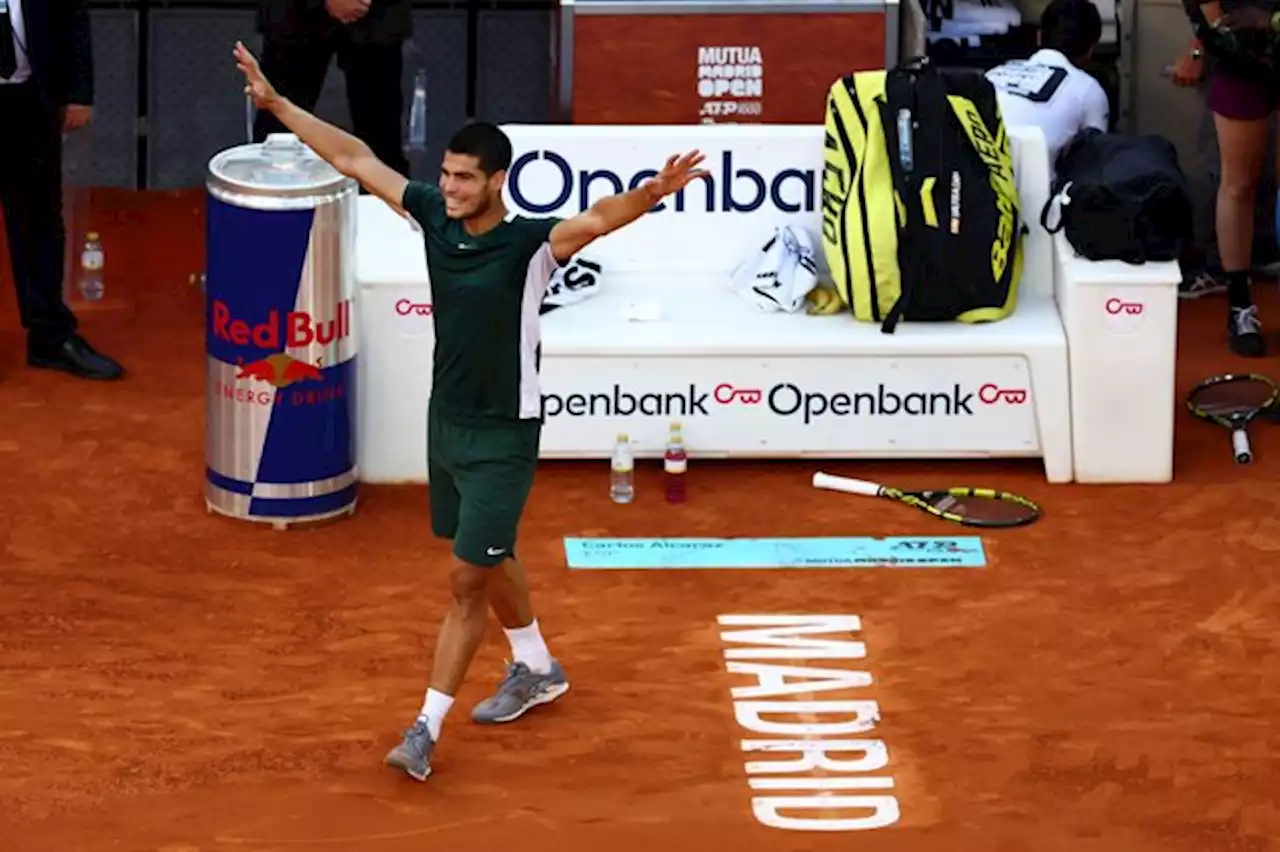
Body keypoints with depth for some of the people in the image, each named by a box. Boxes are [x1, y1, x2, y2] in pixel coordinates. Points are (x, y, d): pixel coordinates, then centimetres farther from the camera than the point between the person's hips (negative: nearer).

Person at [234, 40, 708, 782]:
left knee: (469, 579, -5)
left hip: (502, 437, -7)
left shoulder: (529, 245, -22)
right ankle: (537, 670, 46)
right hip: (446, 422, 7)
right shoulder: (435, 215, -5)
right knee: (489, 560, 24)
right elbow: (354, 158, 4)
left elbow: (597, 220, -41)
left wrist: (651, 195, -62)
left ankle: (427, 729, 1)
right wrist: (276, 102, 7)